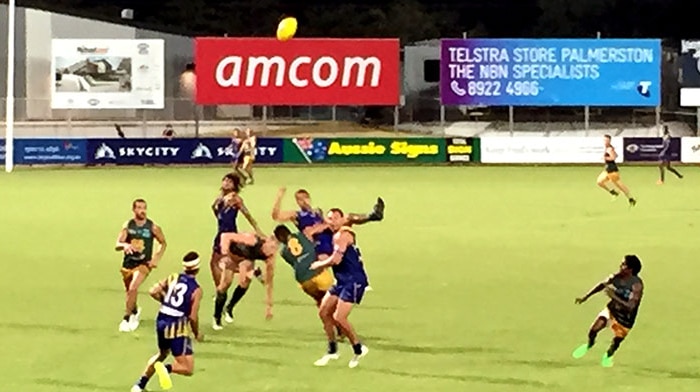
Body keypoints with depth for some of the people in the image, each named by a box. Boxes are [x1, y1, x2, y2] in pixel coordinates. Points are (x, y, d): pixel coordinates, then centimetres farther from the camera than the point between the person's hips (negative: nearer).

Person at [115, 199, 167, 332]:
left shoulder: (152, 227, -9)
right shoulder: (128, 226, -5)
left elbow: (163, 243, 7)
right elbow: (117, 245, -11)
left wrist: (156, 259, -4)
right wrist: (125, 245, -34)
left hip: (144, 263, -3)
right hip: (128, 263, 3)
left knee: (133, 287, -24)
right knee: (129, 291, 19)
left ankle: (127, 318, -14)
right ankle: (135, 311, 49)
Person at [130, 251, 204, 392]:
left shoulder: (173, 278, 4)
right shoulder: (196, 290, -9)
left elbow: (153, 292, -4)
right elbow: (193, 317, -12)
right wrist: (197, 334, 6)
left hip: (161, 322, 6)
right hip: (178, 327, -6)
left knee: (162, 353, 34)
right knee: (188, 369, 0)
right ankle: (166, 368, -28)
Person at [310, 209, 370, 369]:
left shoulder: (342, 235, -15)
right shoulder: (336, 235, 15)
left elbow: (335, 260, -22)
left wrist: (318, 265, -7)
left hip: (354, 281, -10)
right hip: (342, 280, 10)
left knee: (339, 318, -15)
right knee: (324, 312, 9)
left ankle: (359, 349, 2)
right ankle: (332, 350, 19)